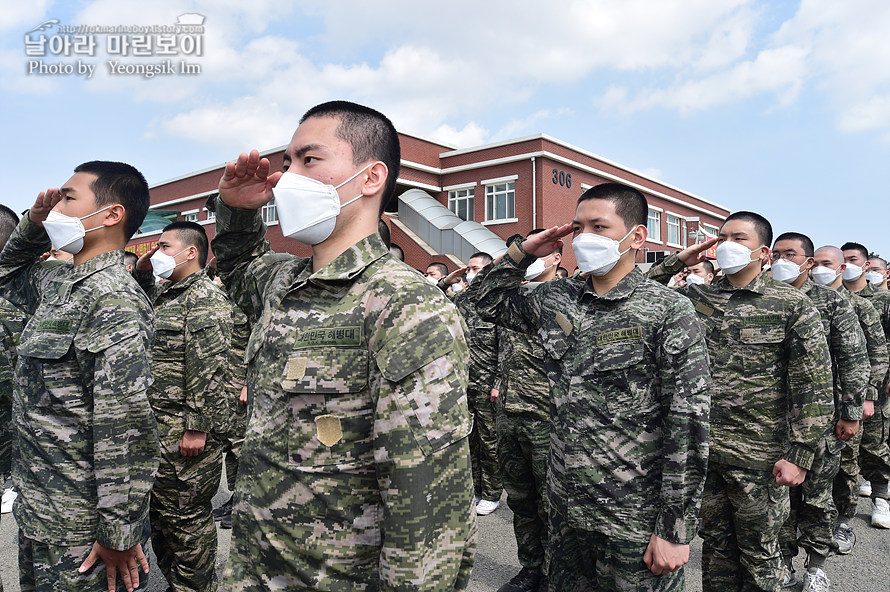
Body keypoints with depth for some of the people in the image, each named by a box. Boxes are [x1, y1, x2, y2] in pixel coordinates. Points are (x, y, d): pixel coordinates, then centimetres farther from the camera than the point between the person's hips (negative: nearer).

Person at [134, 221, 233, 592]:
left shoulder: (206, 298, -14)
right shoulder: (164, 296, 16)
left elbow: (209, 370, -21)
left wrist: (197, 427, -22)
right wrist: (142, 275, 17)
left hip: (187, 435, -10)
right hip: (157, 432, 10)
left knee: (188, 520, 3)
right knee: (160, 517, 20)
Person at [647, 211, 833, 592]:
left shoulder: (793, 306, -5)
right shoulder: (695, 298, 5)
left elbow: (815, 388, -7)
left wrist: (799, 456, -12)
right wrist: (677, 261, -4)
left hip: (758, 455, -3)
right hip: (701, 447, 3)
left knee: (759, 553, 13)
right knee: (714, 543, 19)